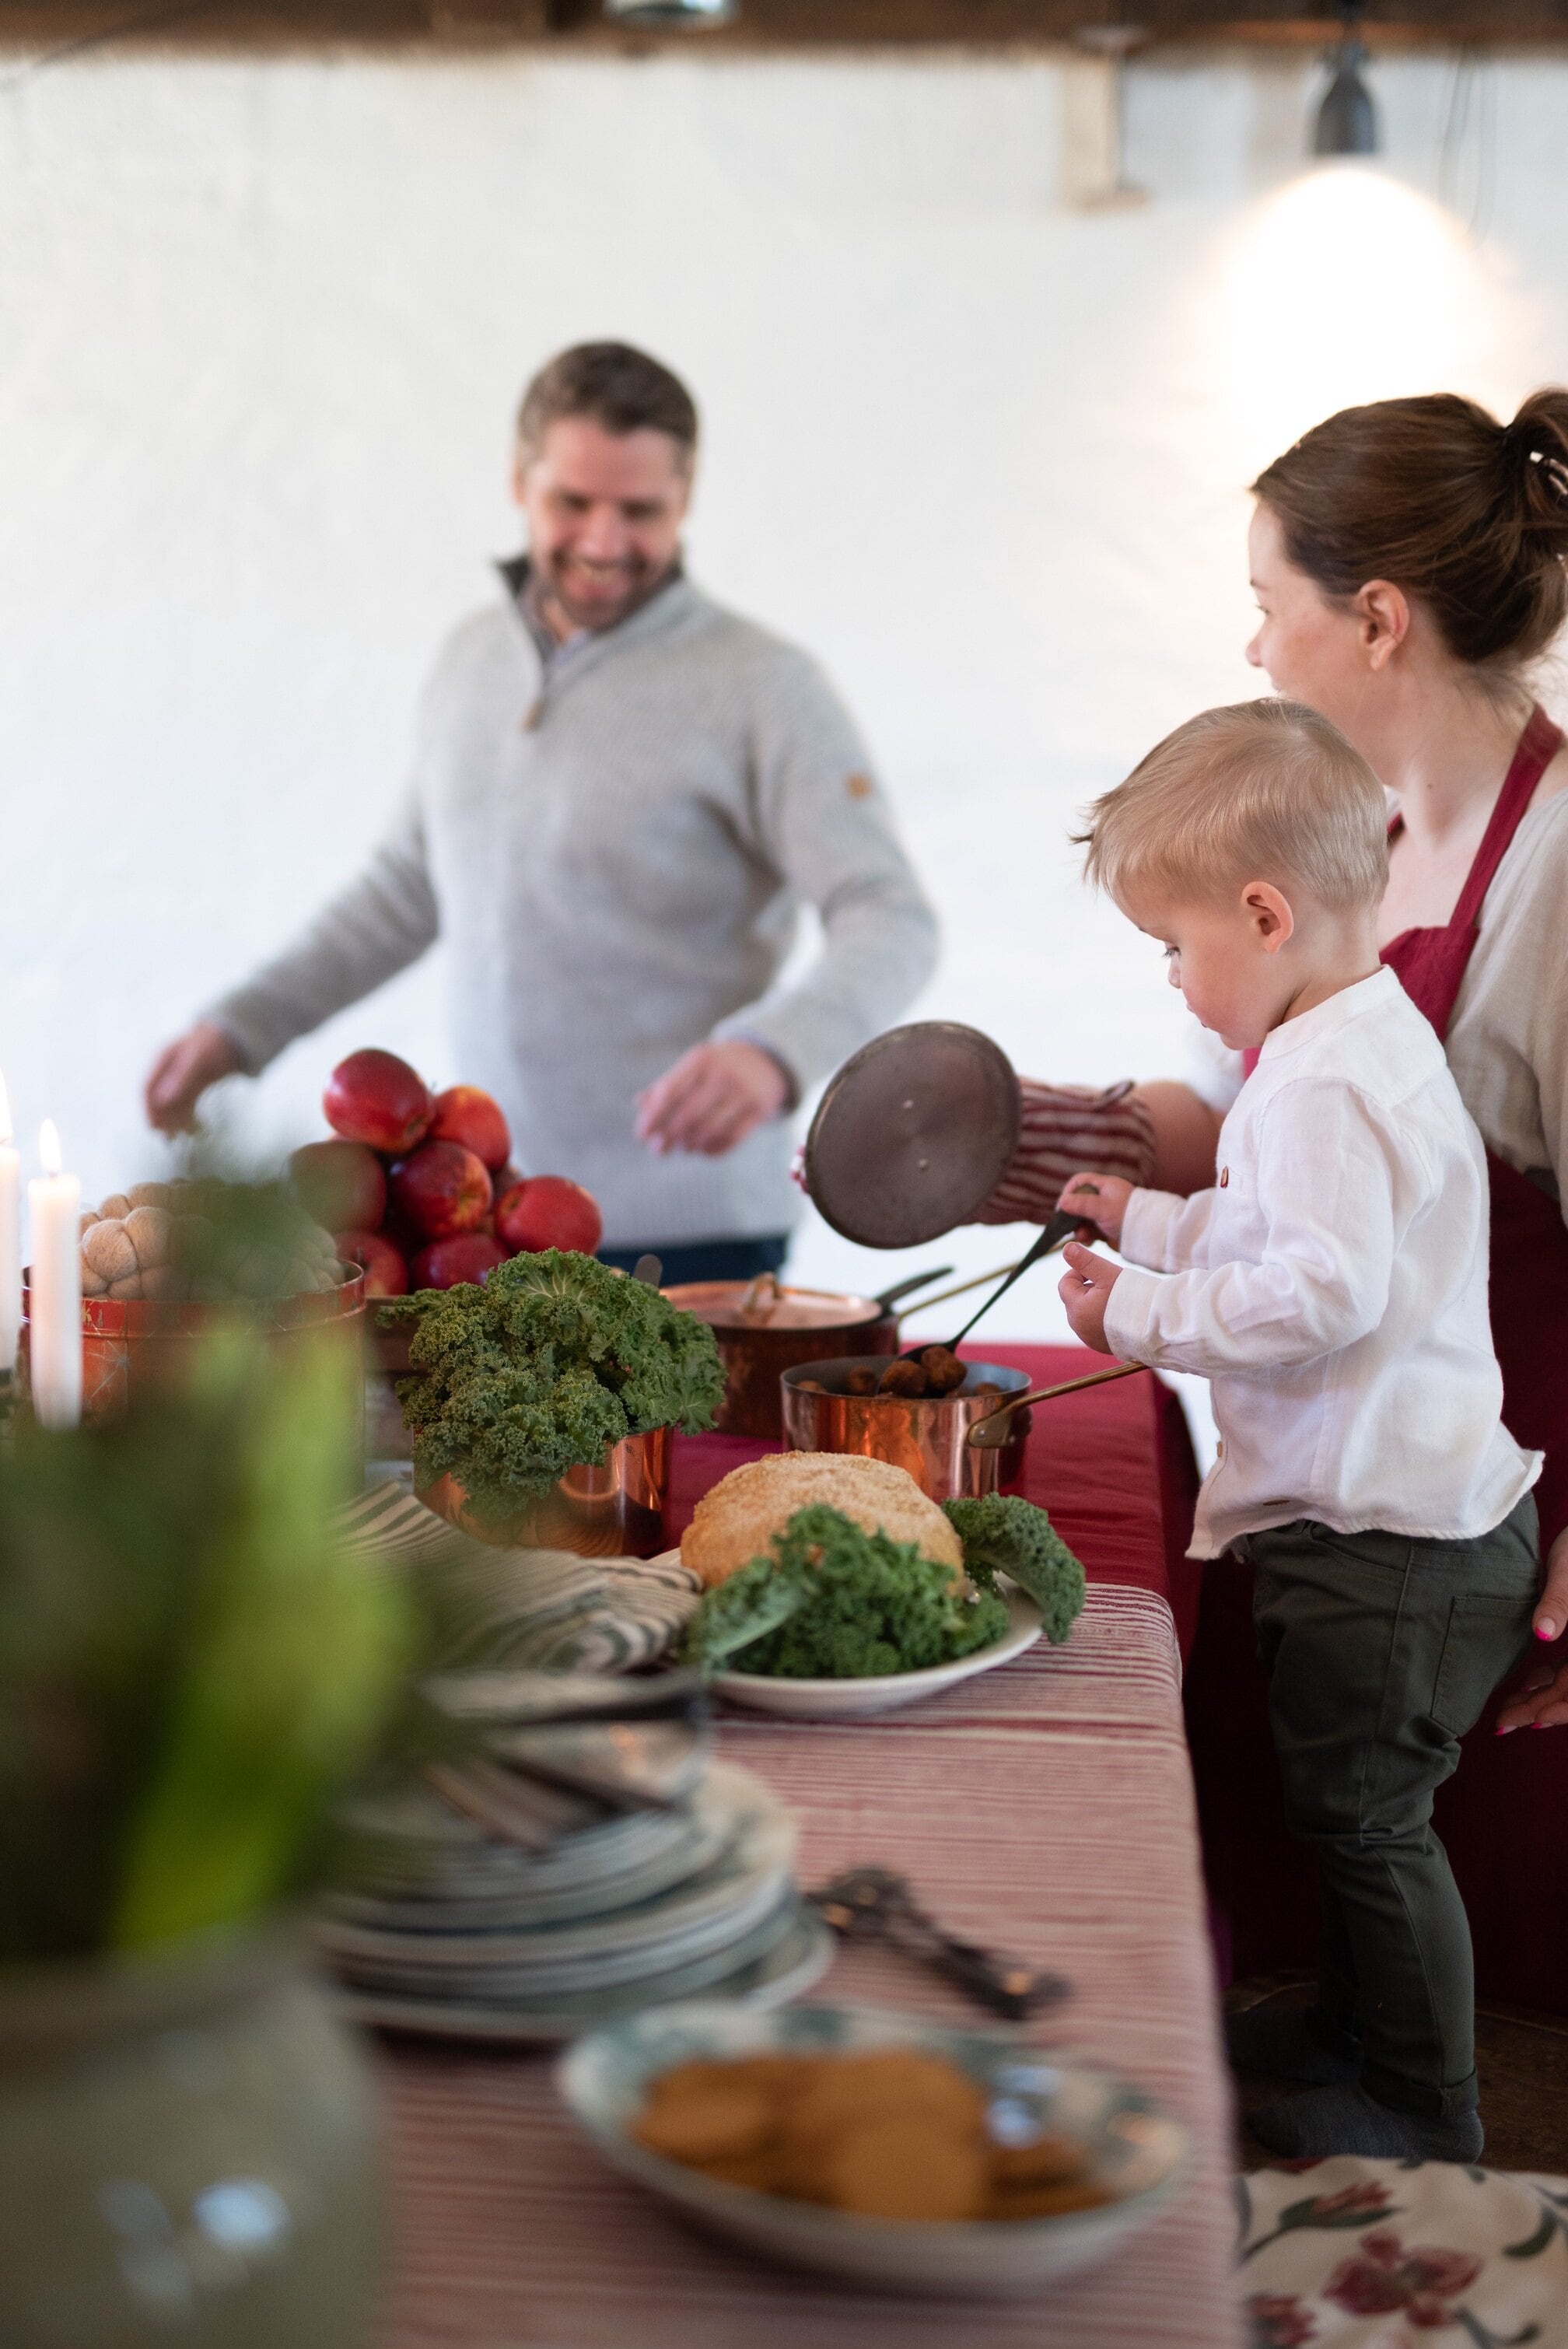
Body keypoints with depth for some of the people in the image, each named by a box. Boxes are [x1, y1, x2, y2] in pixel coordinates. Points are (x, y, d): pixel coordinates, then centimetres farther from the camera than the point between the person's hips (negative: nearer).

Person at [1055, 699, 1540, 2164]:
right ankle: (1354, 2022, 40)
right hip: (1379, 1512, 11)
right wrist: (1145, 1220, 21)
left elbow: (1323, 1289, -31)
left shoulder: (1322, 1082, -21)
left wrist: (1146, 1313, -21)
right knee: (1344, 1803, 23)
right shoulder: (1359, 1041, 13)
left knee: (1365, 1813, 2)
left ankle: (1426, 2110, 16)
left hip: (1388, 1541, -11)